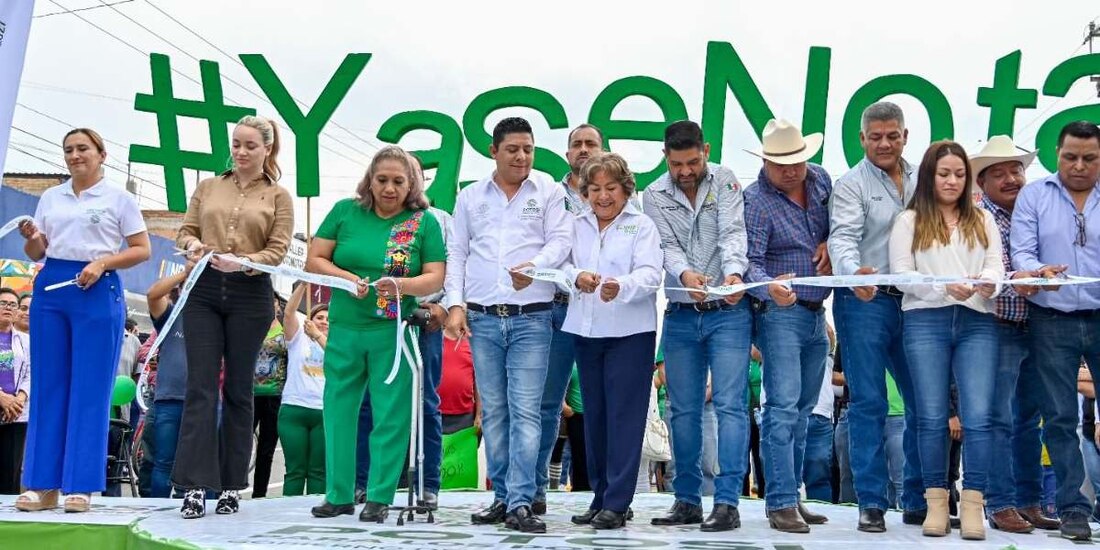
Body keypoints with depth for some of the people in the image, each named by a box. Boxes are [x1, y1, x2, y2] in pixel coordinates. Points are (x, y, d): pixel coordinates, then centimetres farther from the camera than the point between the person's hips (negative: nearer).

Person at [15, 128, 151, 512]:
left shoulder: (118, 197, 4)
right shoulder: (50, 197, 15)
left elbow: (142, 250, 1)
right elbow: (37, 254, 16)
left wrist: (104, 261, -14)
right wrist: (31, 238, -6)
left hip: (98, 292, -4)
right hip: (50, 290, 4)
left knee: (90, 389, -3)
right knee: (47, 386, 3)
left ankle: (81, 485, 2)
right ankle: (42, 484, 8)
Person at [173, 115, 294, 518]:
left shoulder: (278, 197, 6)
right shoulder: (208, 188, 13)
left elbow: (278, 250, -2)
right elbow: (186, 230, 14)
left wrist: (242, 261, -21)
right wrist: (193, 245, -10)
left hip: (250, 294, -1)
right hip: (204, 291, 2)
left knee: (238, 390, 5)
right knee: (200, 386, -6)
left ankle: (231, 486, 12)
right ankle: (195, 485, -8)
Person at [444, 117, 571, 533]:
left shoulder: (548, 191, 7)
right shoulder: (470, 197, 13)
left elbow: (561, 240, -2)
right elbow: (456, 253, 12)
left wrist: (535, 266, -22)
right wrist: (455, 305, 1)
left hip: (532, 317, -3)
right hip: (482, 318, 3)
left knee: (526, 412, -8)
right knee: (493, 412, 6)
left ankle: (521, 504, -8)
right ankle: (502, 497, 14)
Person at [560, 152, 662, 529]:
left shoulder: (642, 226, 1)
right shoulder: (577, 226, 13)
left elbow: (650, 274, -11)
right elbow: (561, 264, 3)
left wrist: (621, 287, -32)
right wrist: (577, 276, -20)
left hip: (630, 332, -4)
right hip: (586, 331, 5)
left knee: (624, 414, -6)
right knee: (594, 414, 9)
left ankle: (617, 502, -3)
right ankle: (600, 495, 18)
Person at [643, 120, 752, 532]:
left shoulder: (725, 181, -1)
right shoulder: (655, 195, 3)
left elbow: (732, 233, -15)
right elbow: (667, 246, -8)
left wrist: (733, 272, -36)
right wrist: (684, 273, -31)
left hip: (728, 312, -3)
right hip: (680, 316, 3)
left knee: (730, 405, -8)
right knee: (683, 410, 7)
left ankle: (727, 502, -7)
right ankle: (687, 500, 17)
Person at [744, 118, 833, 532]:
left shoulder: (821, 179, 6)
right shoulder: (755, 200, -13)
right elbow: (751, 262, -20)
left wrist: (830, 243, -1)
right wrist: (770, 288, -40)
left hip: (817, 313, 7)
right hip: (781, 312, -7)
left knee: (803, 410, 11)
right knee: (783, 408, -12)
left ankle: (792, 496, 19)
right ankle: (781, 503, -9)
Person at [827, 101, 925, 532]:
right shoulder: (851, 185, -1)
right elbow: (843, 237, -15)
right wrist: (854, 272, -35)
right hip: (865, 302, -5)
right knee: (868, 403, -4)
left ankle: (918, 501, 19)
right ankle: (872, 503, 3)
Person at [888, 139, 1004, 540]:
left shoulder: (983, 220, 18)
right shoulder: (909, 221, 10)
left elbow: (996, 265, 9)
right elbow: (901, 274, 0)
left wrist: (988, 282, -15)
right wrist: (946, 287, -15)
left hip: (977, 322, 1)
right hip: (925, 322, -1)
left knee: (978, 416, -8)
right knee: (932, 416, 1)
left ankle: (972, 504, -3)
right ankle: (936, 501, 8)